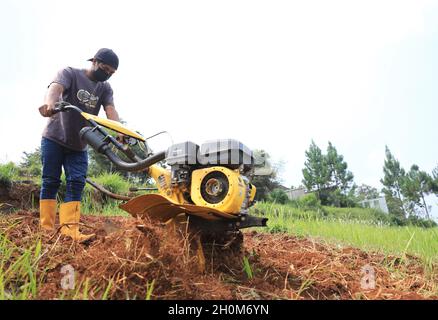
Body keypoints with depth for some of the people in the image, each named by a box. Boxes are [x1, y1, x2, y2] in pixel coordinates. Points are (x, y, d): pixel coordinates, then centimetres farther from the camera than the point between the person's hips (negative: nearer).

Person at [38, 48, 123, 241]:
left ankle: (70, 229, -12)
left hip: (79, 145, 4)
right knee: (51, 182, -3)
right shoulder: (70, 73, -8)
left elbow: (110, 110, -14)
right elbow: (56, 88, -29)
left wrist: (119, 131, -36)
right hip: (54, 138, -4)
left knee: (76, 184, -7)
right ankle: (46, 229, -2)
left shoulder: (105, 89, 3)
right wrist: (50, 103, -54)